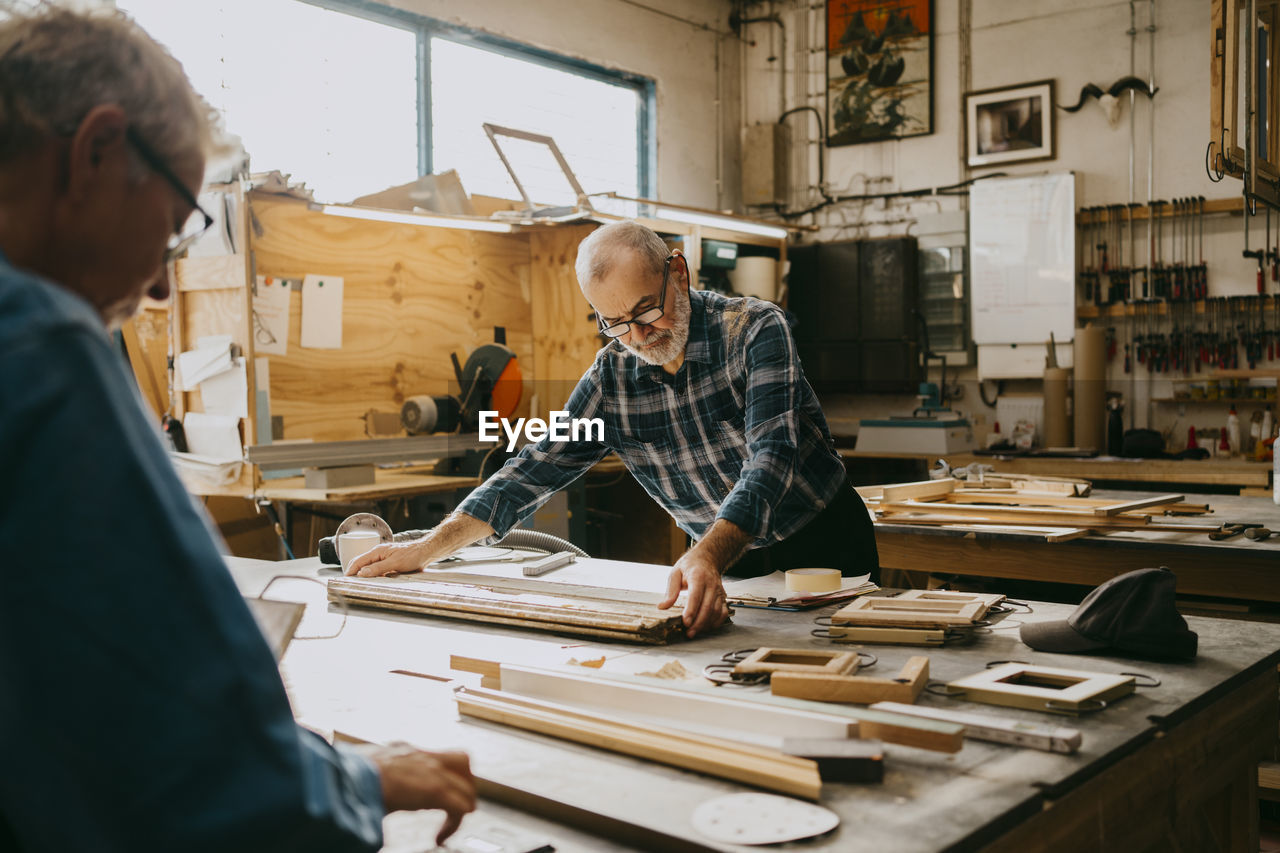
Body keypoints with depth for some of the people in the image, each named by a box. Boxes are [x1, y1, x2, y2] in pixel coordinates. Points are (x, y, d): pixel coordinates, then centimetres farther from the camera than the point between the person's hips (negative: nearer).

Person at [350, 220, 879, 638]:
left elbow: (771, 458, -31)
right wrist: (427, 549, -9)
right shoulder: (611, 377, -4)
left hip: (826, 546, -3)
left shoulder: (755, 329, -18)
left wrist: (708, 556, -49)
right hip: (727, 562, 3)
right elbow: (534, 470, 0)